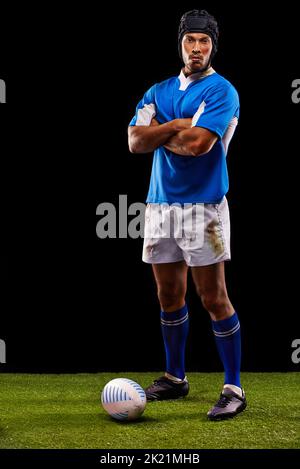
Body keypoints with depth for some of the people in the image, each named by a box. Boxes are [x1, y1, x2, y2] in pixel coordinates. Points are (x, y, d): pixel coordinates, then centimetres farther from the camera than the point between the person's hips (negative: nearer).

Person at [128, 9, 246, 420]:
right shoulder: (159, 91, 14)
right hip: (160, 204, 6)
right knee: (169, 297, 13)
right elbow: (135, 141, 0)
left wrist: (159, 133, -3)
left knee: (214, 299, -6)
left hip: (203, 207, -6)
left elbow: (198, 143, -20)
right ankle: (175, 378, 27)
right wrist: (177, 125, -11)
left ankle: (234, 389, 1)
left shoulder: (221, 91, -6)